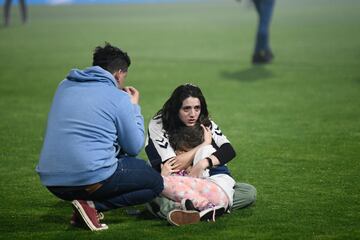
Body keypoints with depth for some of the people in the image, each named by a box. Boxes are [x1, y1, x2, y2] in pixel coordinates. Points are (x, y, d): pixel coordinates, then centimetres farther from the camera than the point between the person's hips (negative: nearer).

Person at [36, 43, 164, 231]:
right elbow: (134, 148, 4)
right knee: (156, 183, 14)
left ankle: (85, 203, 7)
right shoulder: (119, 98, -5)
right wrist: (134, 107, 17)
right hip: (91, 178, -7)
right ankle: (93, 205, -6)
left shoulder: (65, 86, 13)